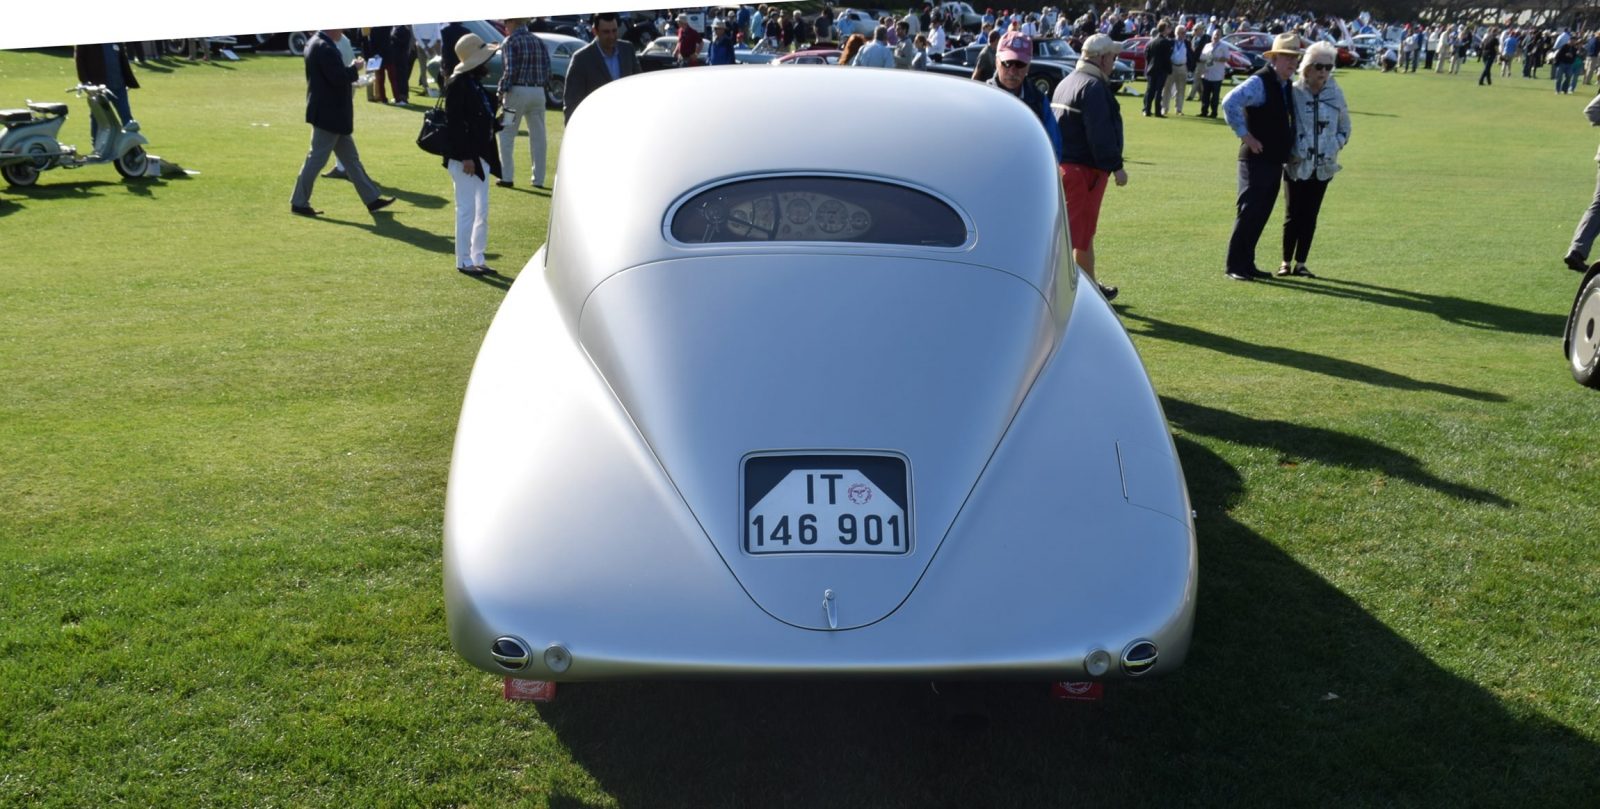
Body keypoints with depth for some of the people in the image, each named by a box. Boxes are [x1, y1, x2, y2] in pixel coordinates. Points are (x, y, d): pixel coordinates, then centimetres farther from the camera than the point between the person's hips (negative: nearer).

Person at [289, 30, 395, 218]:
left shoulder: (316, 43, 11)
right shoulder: (325, 48, -21)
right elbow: (338, 78, -26)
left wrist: (350, 69, 6)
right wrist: (354, 68, -10)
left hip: (331, 113, 11)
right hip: (329, 115, -11)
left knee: (350, 158, 13)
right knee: (317, 159, -1)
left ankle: (372, 199, 18)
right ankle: (299, 203, 8)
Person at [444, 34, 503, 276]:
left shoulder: (476, 83, 13)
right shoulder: (457, 84, -14)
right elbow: (454, 123, -19)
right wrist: (465, 157, -23)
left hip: (481, 155, 9)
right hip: (464, 158, -9)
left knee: (482, 210, 13)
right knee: (467, 209, -2)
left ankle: (477, 259, 22)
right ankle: (464, 261, 7)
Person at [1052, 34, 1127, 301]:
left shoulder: (1066, 83, 16)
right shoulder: (1094, 87, -15)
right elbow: (1101, 133, -22)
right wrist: (1116, 166, -19)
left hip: (1063, 165, 10)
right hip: (1085, 168, -10)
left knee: (1085, 229, 19)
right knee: (1075, 230, -6)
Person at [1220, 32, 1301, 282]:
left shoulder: (1286, 85, 14)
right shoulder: (1259, 82, -13)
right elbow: (1230, 103, -26)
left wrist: (1288, 148, 17)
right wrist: (1245, 136, -21)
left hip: (1276, 160, 8)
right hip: (1257, 159, -8)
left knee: (1261, 214, 11)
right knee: (1248, 212, -6)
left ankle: (1247, 264, 19)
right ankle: (1234, 266, 0)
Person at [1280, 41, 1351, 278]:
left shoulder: (1336, 95, 0)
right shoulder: (1293, 93, -9)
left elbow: (1344, 129, 12)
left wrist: (1333, 148, -1)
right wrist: (1289, 152, -9)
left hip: (1323, 167, 3)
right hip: (1296, 166, -3)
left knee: (1309, 217, 8)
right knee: (1292, 216, 1)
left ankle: (1300, 263, 16)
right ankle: (1286, 261, 15)